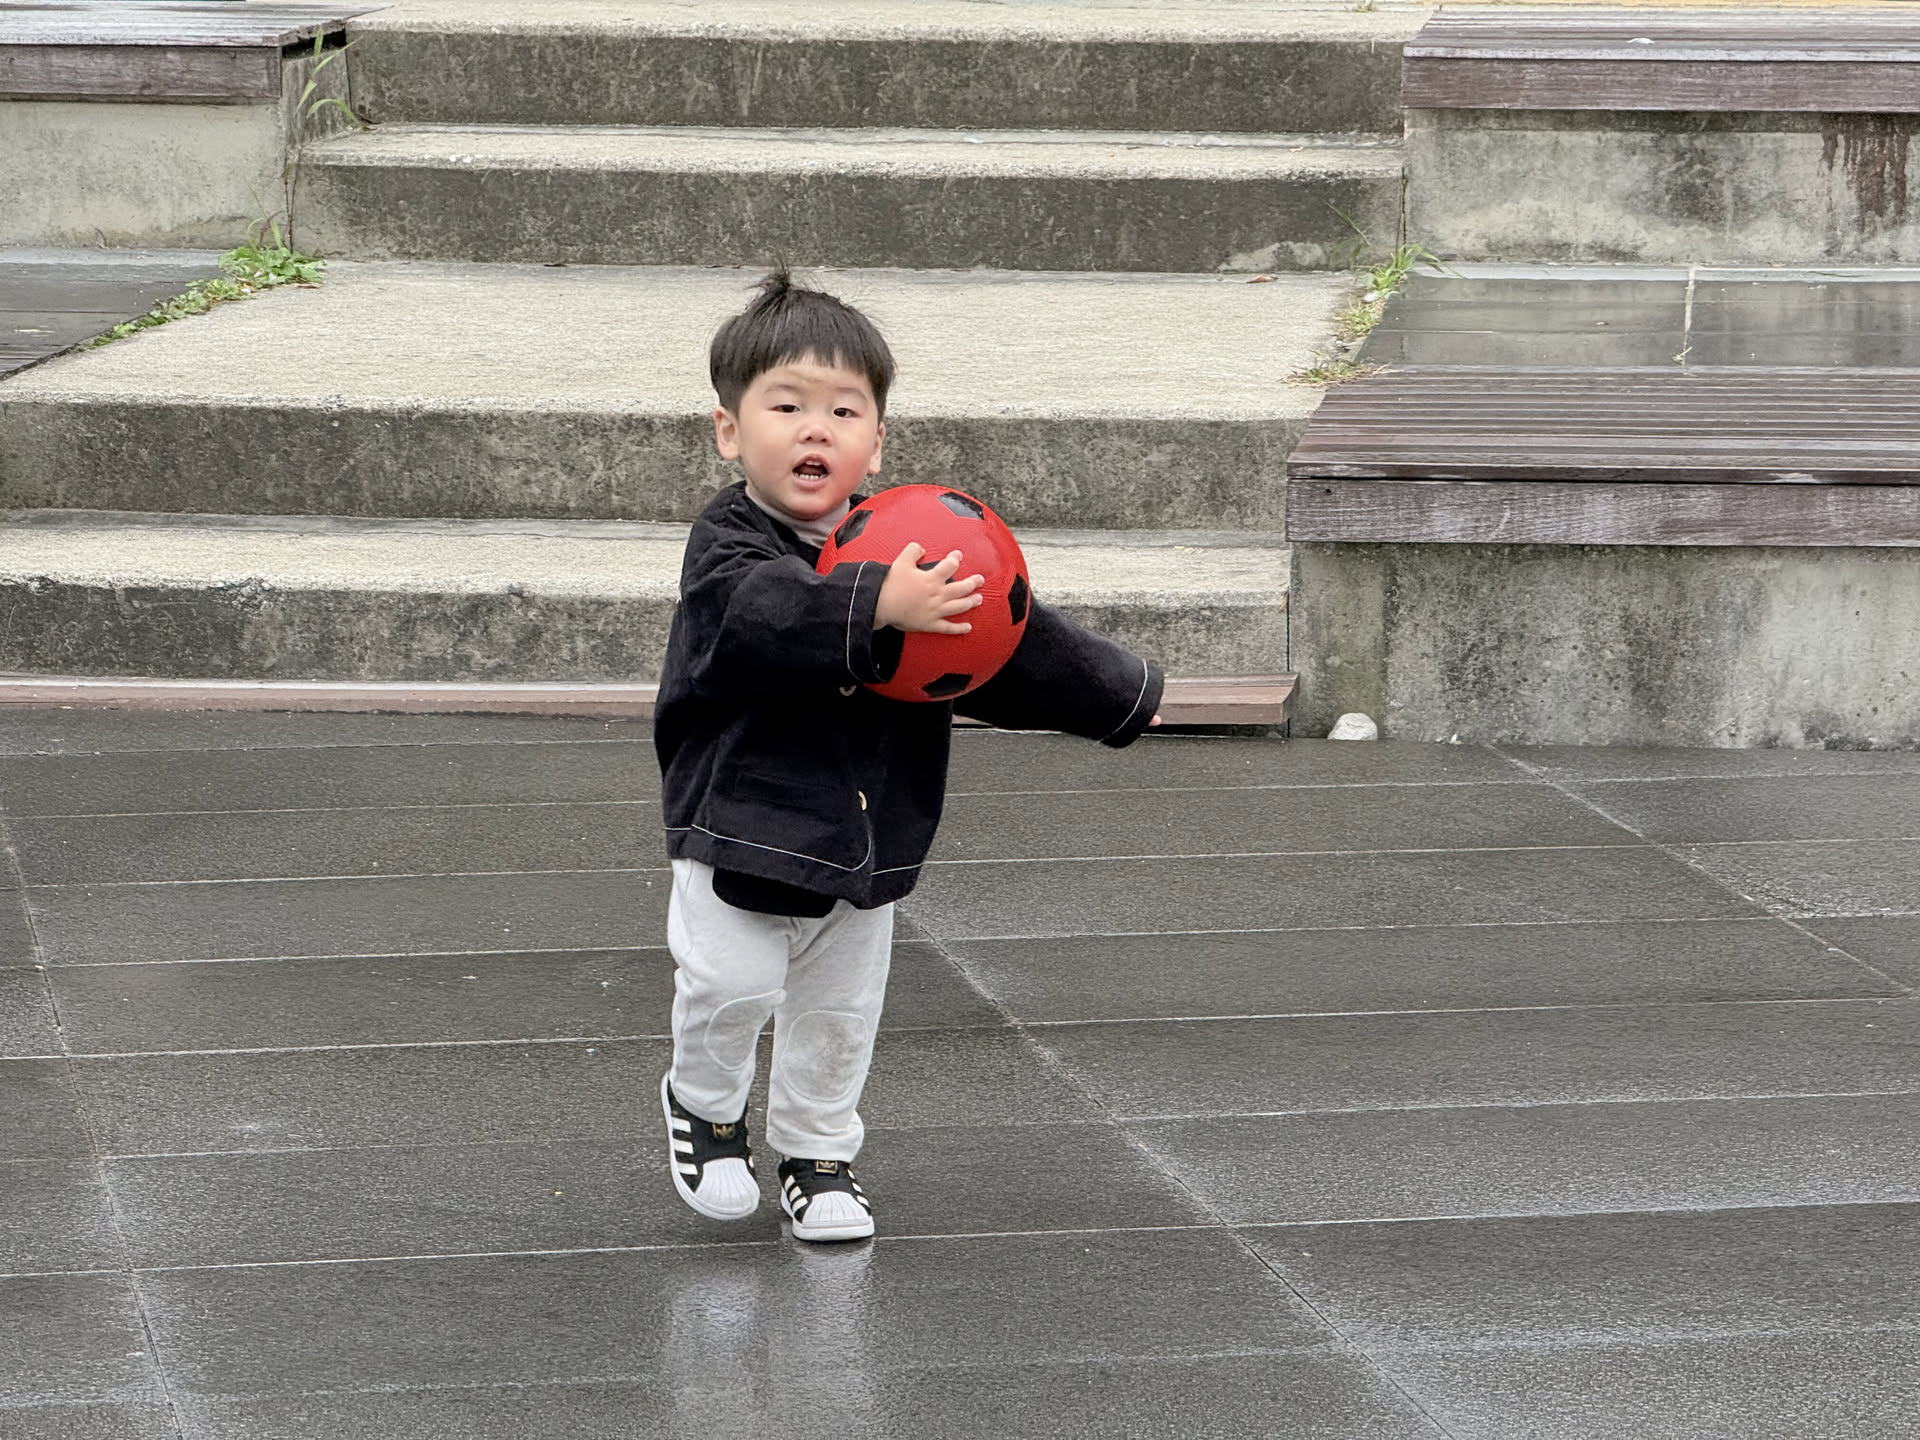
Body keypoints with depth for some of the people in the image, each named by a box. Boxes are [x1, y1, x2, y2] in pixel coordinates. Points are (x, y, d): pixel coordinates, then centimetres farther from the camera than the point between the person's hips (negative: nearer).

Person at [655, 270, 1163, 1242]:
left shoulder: (904, 552, 0)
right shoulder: (728, 545, -15)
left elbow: (1004, 644, 11)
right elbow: (766, 614, -38)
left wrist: (1119, 694, 12)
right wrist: (878, 607, -50)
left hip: (869, 834, 4)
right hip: (740, 825, -4)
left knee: (838, 1013, 12)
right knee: (730, 984, -10)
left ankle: (817, 1157, 33)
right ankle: (703, 1103, 21)